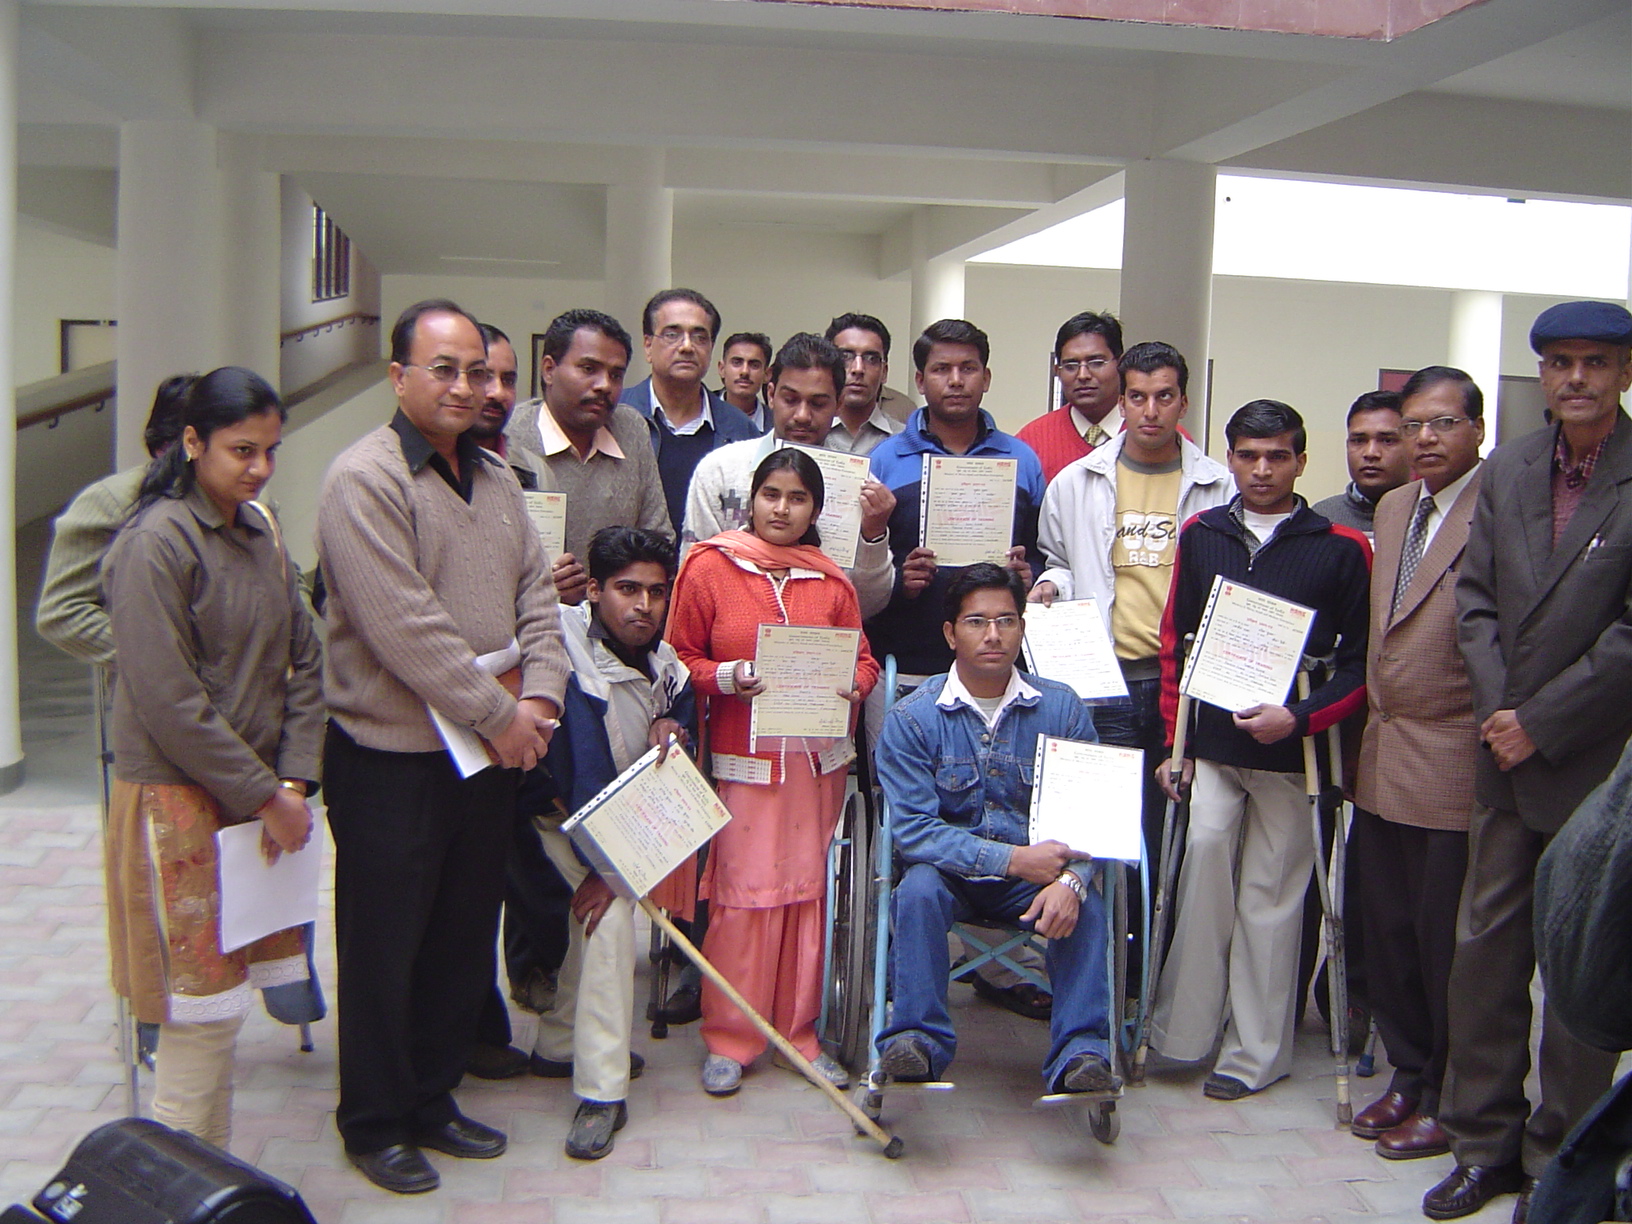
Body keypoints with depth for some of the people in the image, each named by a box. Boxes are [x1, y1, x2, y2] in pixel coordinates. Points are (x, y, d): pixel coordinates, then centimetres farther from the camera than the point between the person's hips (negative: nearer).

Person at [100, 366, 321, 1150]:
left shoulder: (263, 531, 10)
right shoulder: (156, 543, -13)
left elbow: (301, 662, 10)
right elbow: (169, 703, -18)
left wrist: (293, 782, -1)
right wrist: (266, 797, -13)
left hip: (255, 797, 7)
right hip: (178, 799, -7)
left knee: (224, 1003, 12)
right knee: (200, 1012, -2)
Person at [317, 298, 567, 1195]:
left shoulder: (494, 477, 12)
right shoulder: (364, 479, -14)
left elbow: (536, 594, 11)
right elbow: (404, 627, -21)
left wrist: (539, 695, -5)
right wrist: (498, 714, -16)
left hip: (490, 752, 8)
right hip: (392, 757, -7)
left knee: (463, 938, 17)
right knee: (384, 946, 6)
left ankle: (432, 1101, 33)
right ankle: (373, 1124, 24)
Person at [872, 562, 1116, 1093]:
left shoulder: (1061, 707, 0)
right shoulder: (912, 717, -6)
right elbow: (913, 829, -14)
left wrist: (1071, 878, -28)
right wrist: (1013, 859, -23)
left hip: (1036, 874, 1)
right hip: (950, 873, -1)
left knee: (1088, 906, -27)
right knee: (919, 887, -32)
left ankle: (1081, 1053, -23)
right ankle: (917, 1040, -24)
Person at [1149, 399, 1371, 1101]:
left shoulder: (1342, 548, -1)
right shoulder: (1202, 535, 8)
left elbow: (1362, 661, -1)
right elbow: (1176, 642, 12)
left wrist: (1300, 718, -15)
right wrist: (1177, 740, 9)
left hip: (1291, 749, -2)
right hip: (1212, 742, 2)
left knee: (1271, 892, 2)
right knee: (1206, 847, -12)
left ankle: (1257, 1051, 14)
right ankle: (1187, 1030, 1)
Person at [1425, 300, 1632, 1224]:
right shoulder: (1508, 470, 8)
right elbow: (1476, 599, 7)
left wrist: (1541, 722, -12)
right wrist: (1497, 711, -5)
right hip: (1508, 755, 5)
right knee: (1485, 946, 10)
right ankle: (1485, 1143, 24)